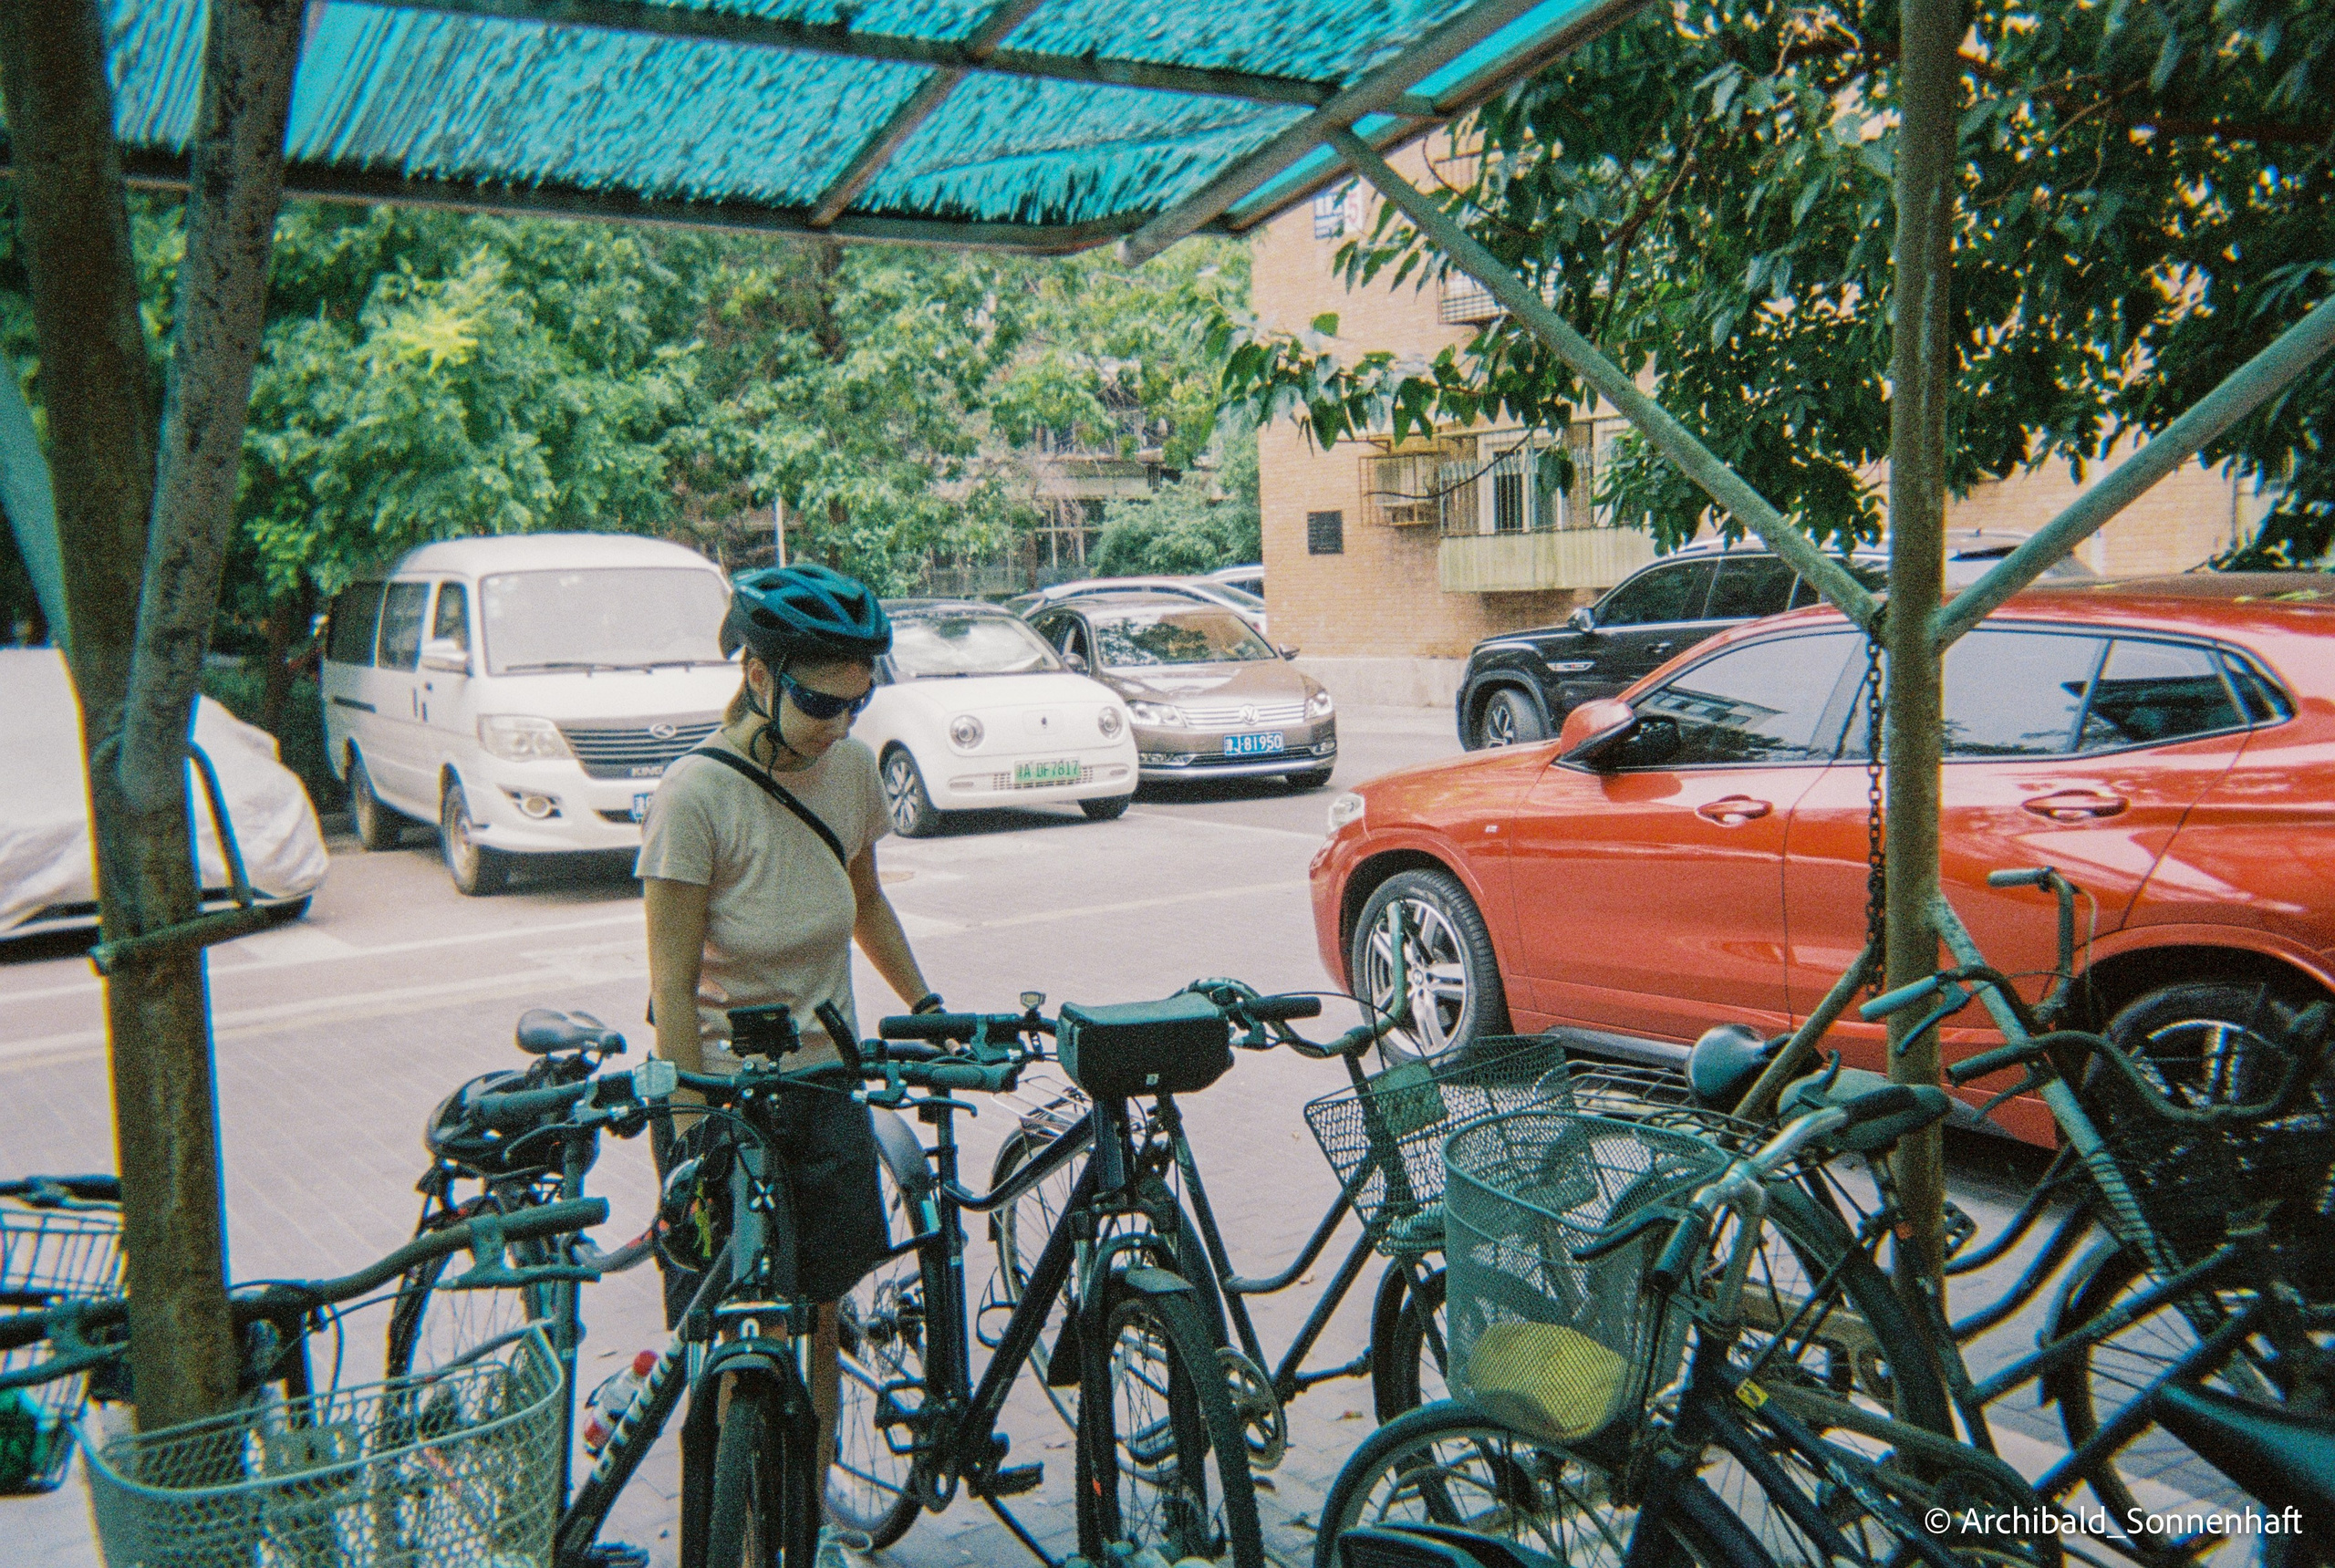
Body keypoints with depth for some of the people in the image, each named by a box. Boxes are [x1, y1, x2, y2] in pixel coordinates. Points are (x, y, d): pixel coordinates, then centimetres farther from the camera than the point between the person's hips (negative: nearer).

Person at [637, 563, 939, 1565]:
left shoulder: (849, 768, -2)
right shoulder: (699, 792, -19)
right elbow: (673, 984, -18)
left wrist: (924, 1002, 11)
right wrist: (695, 1130, -20)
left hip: (824, 1083, 5)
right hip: (726, 1093, -5)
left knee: (818, 1320, 14)